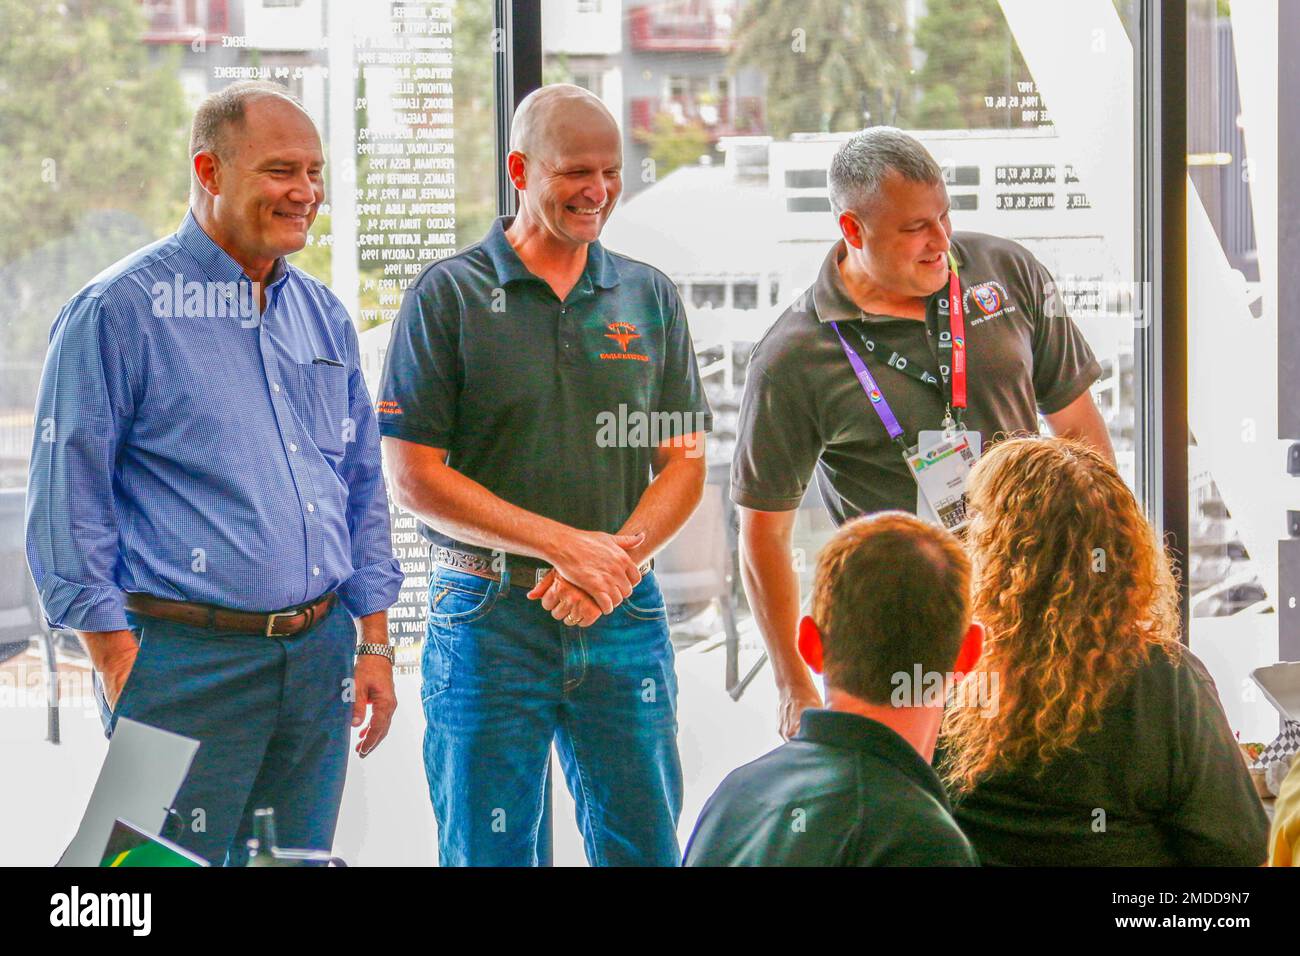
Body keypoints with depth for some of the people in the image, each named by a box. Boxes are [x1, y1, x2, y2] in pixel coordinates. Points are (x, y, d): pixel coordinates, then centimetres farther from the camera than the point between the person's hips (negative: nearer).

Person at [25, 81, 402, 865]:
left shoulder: (324, 315, 14)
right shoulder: (121, 310, -6)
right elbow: (68, 496, -7)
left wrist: (373, 642, 13)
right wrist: (119, 664, -11)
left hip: (318, 655, 6)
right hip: (187, 661, -6)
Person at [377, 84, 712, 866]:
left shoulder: (650, 298, 10)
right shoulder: (447, 296, -1)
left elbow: (684, 464, 8)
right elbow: (415, 478, -6)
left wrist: (616, 562, -11)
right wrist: (564, 544, -13)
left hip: (624, 621, 3)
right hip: (489, 617, -3)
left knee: (645, 845, 3)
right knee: (487, 853, 2)